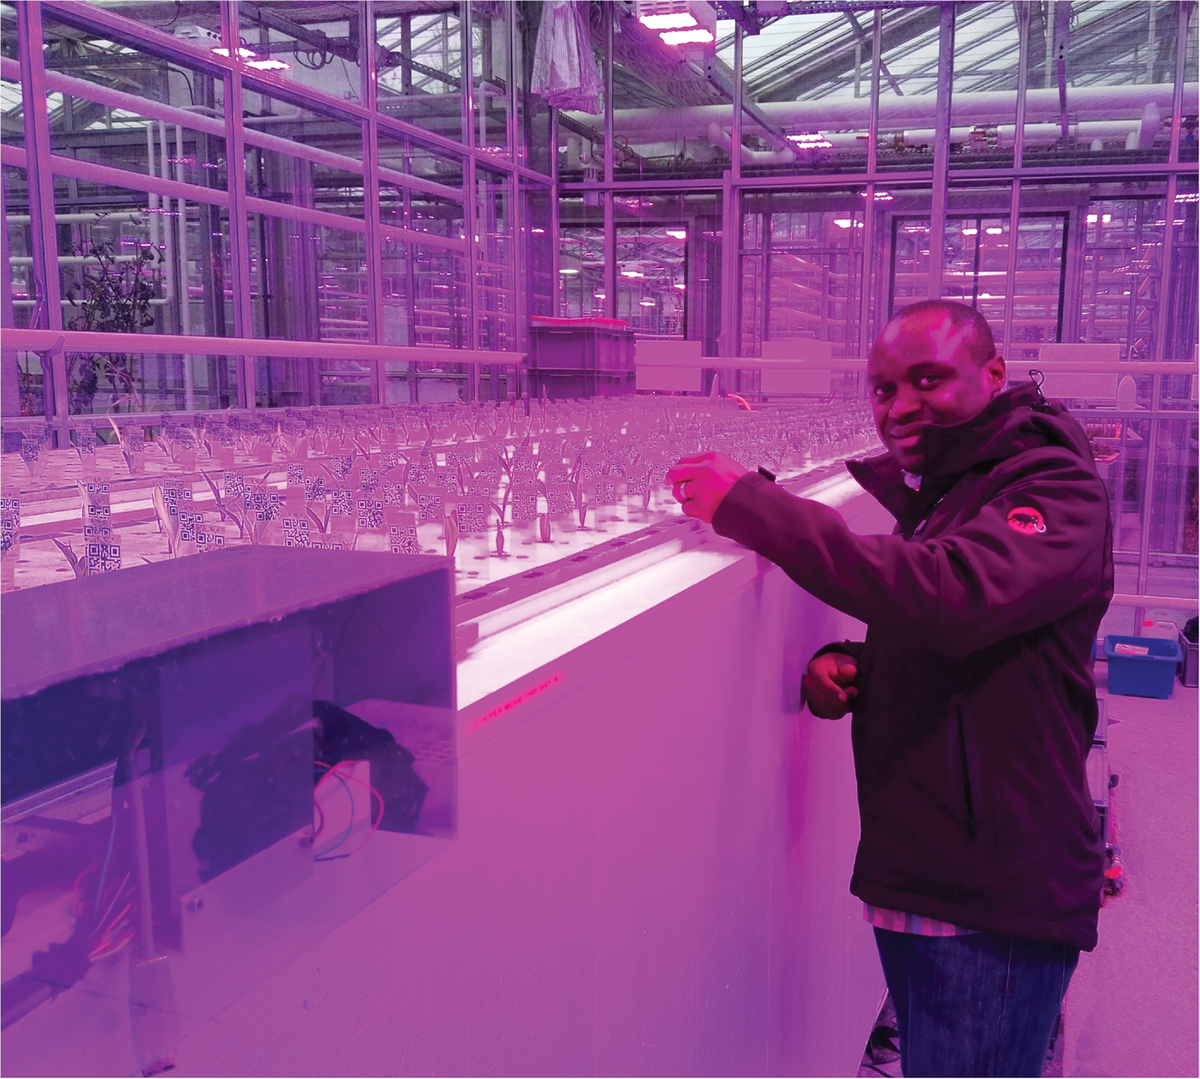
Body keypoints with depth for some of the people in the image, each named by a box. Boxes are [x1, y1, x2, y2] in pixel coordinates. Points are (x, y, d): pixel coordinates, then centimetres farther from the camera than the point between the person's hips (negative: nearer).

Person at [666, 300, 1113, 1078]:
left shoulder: (1056, 491, -14)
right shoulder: (930, 494, 13)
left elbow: (951, 595, -34)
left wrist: (752, 503, -32)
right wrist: (847, 669, -2)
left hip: (995, 903, -8)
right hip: (908, 876, 8)